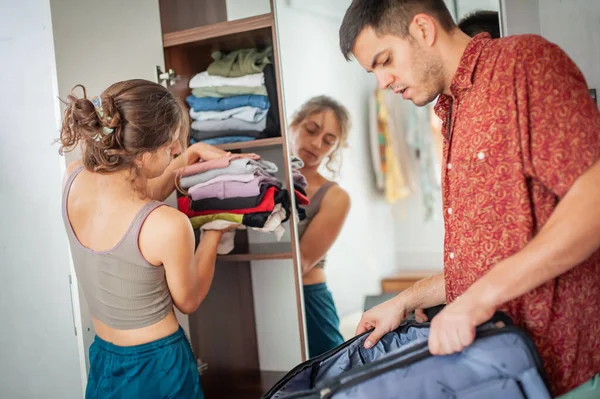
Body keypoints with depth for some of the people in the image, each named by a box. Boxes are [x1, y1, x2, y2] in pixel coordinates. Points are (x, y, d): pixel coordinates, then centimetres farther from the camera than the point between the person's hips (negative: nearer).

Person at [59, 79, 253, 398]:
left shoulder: (74, 179, -13)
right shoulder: (169, 226, -31)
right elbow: (188, 301, -12)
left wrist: (193, 154, 6)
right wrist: (215, 230, -4)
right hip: (157, 367, -5)